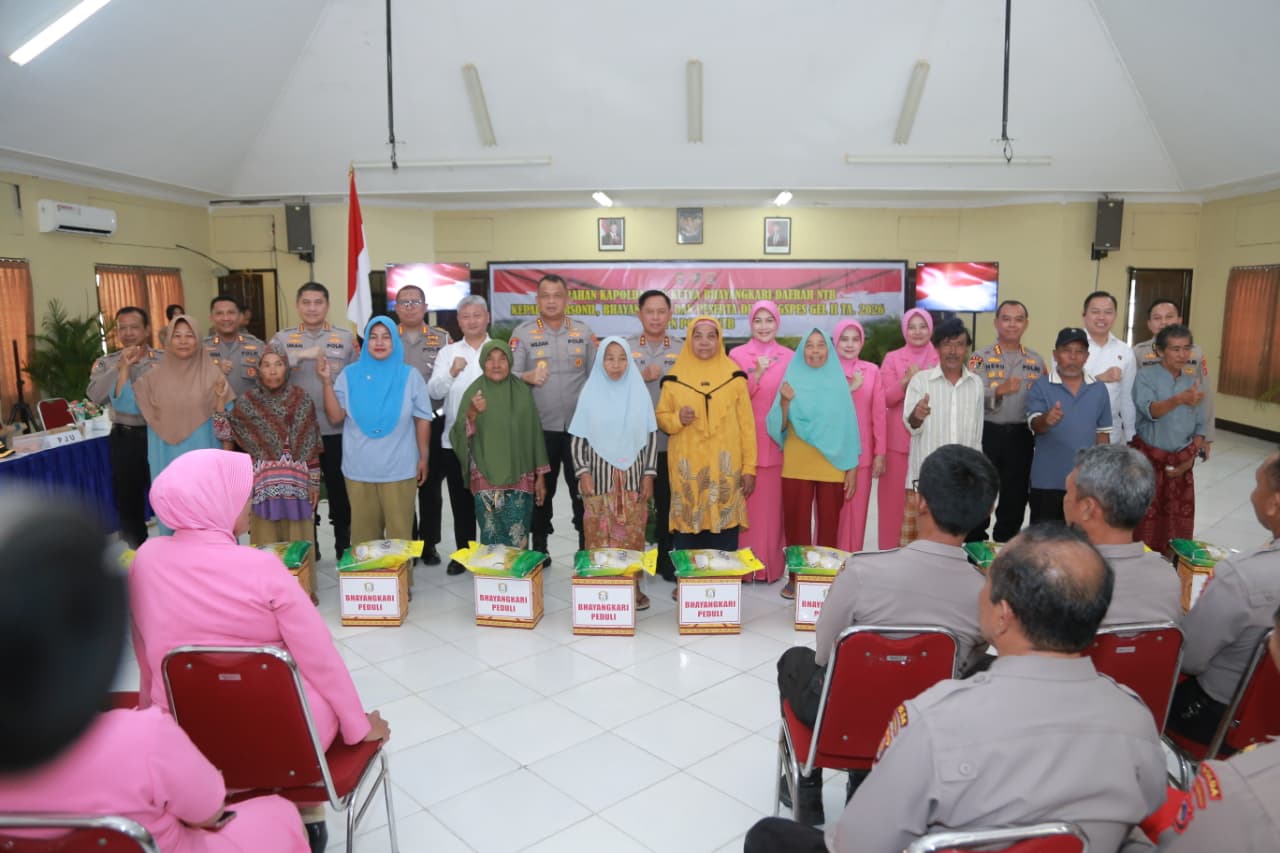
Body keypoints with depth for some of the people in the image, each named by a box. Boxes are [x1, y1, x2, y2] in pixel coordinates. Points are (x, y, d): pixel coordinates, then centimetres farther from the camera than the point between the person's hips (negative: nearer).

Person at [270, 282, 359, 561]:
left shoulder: (346, 338, 4)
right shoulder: (283, 339, 5)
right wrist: (299, 355, -21)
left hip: (336, 430, -1)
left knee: (340, 491, 8)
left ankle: (344, 548, 22)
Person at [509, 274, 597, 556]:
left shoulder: (584, 332, 7)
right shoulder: (523, 333, 1)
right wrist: (528, 376, -25)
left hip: (579, 426, 1)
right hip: (540, 427, -1)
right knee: (541, 490, 9)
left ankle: (586, 547, 19)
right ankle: (539, 548, 22)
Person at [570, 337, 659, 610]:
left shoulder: (639, 392, 2)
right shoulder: (590, 393, 1)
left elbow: (651, 436, 4)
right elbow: (578, 438, 2)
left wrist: (649, 474, -1)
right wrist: (583, 473, -6)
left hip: (633, 475, 1)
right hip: (599, 475, 0)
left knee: (633, 533, 2)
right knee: (598, 533, 0)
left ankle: (633, 585, 13)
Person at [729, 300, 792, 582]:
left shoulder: (788, 357, 9)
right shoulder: (737, 354, 3)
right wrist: (756, 374, -15)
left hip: (777, 442, 2)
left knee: (773, 505, 3)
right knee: (747, 504, -2)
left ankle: (771, 565, 13)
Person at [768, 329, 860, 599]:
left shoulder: (838, 382, 5)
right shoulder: (792, 380, 4)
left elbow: (848, 427, 6)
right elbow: (779, 427, 1)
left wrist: (852, 468, 2)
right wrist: (785, 402, -16)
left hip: (832, 467, 0)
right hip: (796, 466, 0)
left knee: (828, 524, 3)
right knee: (796, 523, 1)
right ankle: (795, 577, 12)